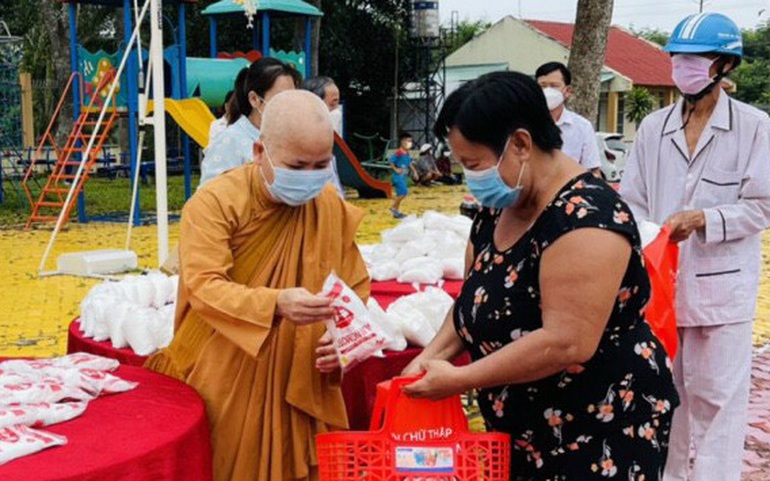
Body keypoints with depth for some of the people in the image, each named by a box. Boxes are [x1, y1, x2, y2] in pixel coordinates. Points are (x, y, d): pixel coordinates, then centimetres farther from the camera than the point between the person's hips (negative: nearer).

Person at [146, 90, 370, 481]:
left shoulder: (334, 208, 0)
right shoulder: (215, 202, -15)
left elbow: (356, 291, 4)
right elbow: (203, 288, -25)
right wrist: (276, 303, -41)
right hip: (222, 391, -3)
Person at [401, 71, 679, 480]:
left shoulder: (584, 219, -25)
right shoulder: (496, 210, 3)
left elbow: (567, 343, -30)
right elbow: (475, 300, 11)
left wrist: (458, 379, -24)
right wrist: (433, 356, -6)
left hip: (600, 435, -8)